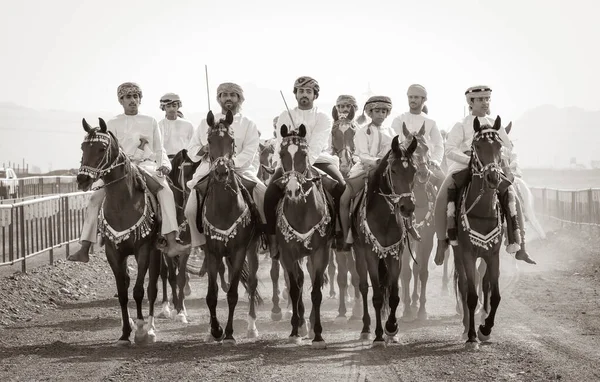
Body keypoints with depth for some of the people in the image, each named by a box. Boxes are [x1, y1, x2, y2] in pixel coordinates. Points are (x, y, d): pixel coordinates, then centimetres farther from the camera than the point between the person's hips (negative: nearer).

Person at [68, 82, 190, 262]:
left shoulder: (150, 122, 15)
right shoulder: (113, 124, 12)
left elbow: (159, 150, 15)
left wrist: (164, 165, -6)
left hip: (147, 165, -1)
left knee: (166, 191, -30)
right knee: (95, 197, -19)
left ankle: (171, 244, -40)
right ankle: (84, 249, -19)